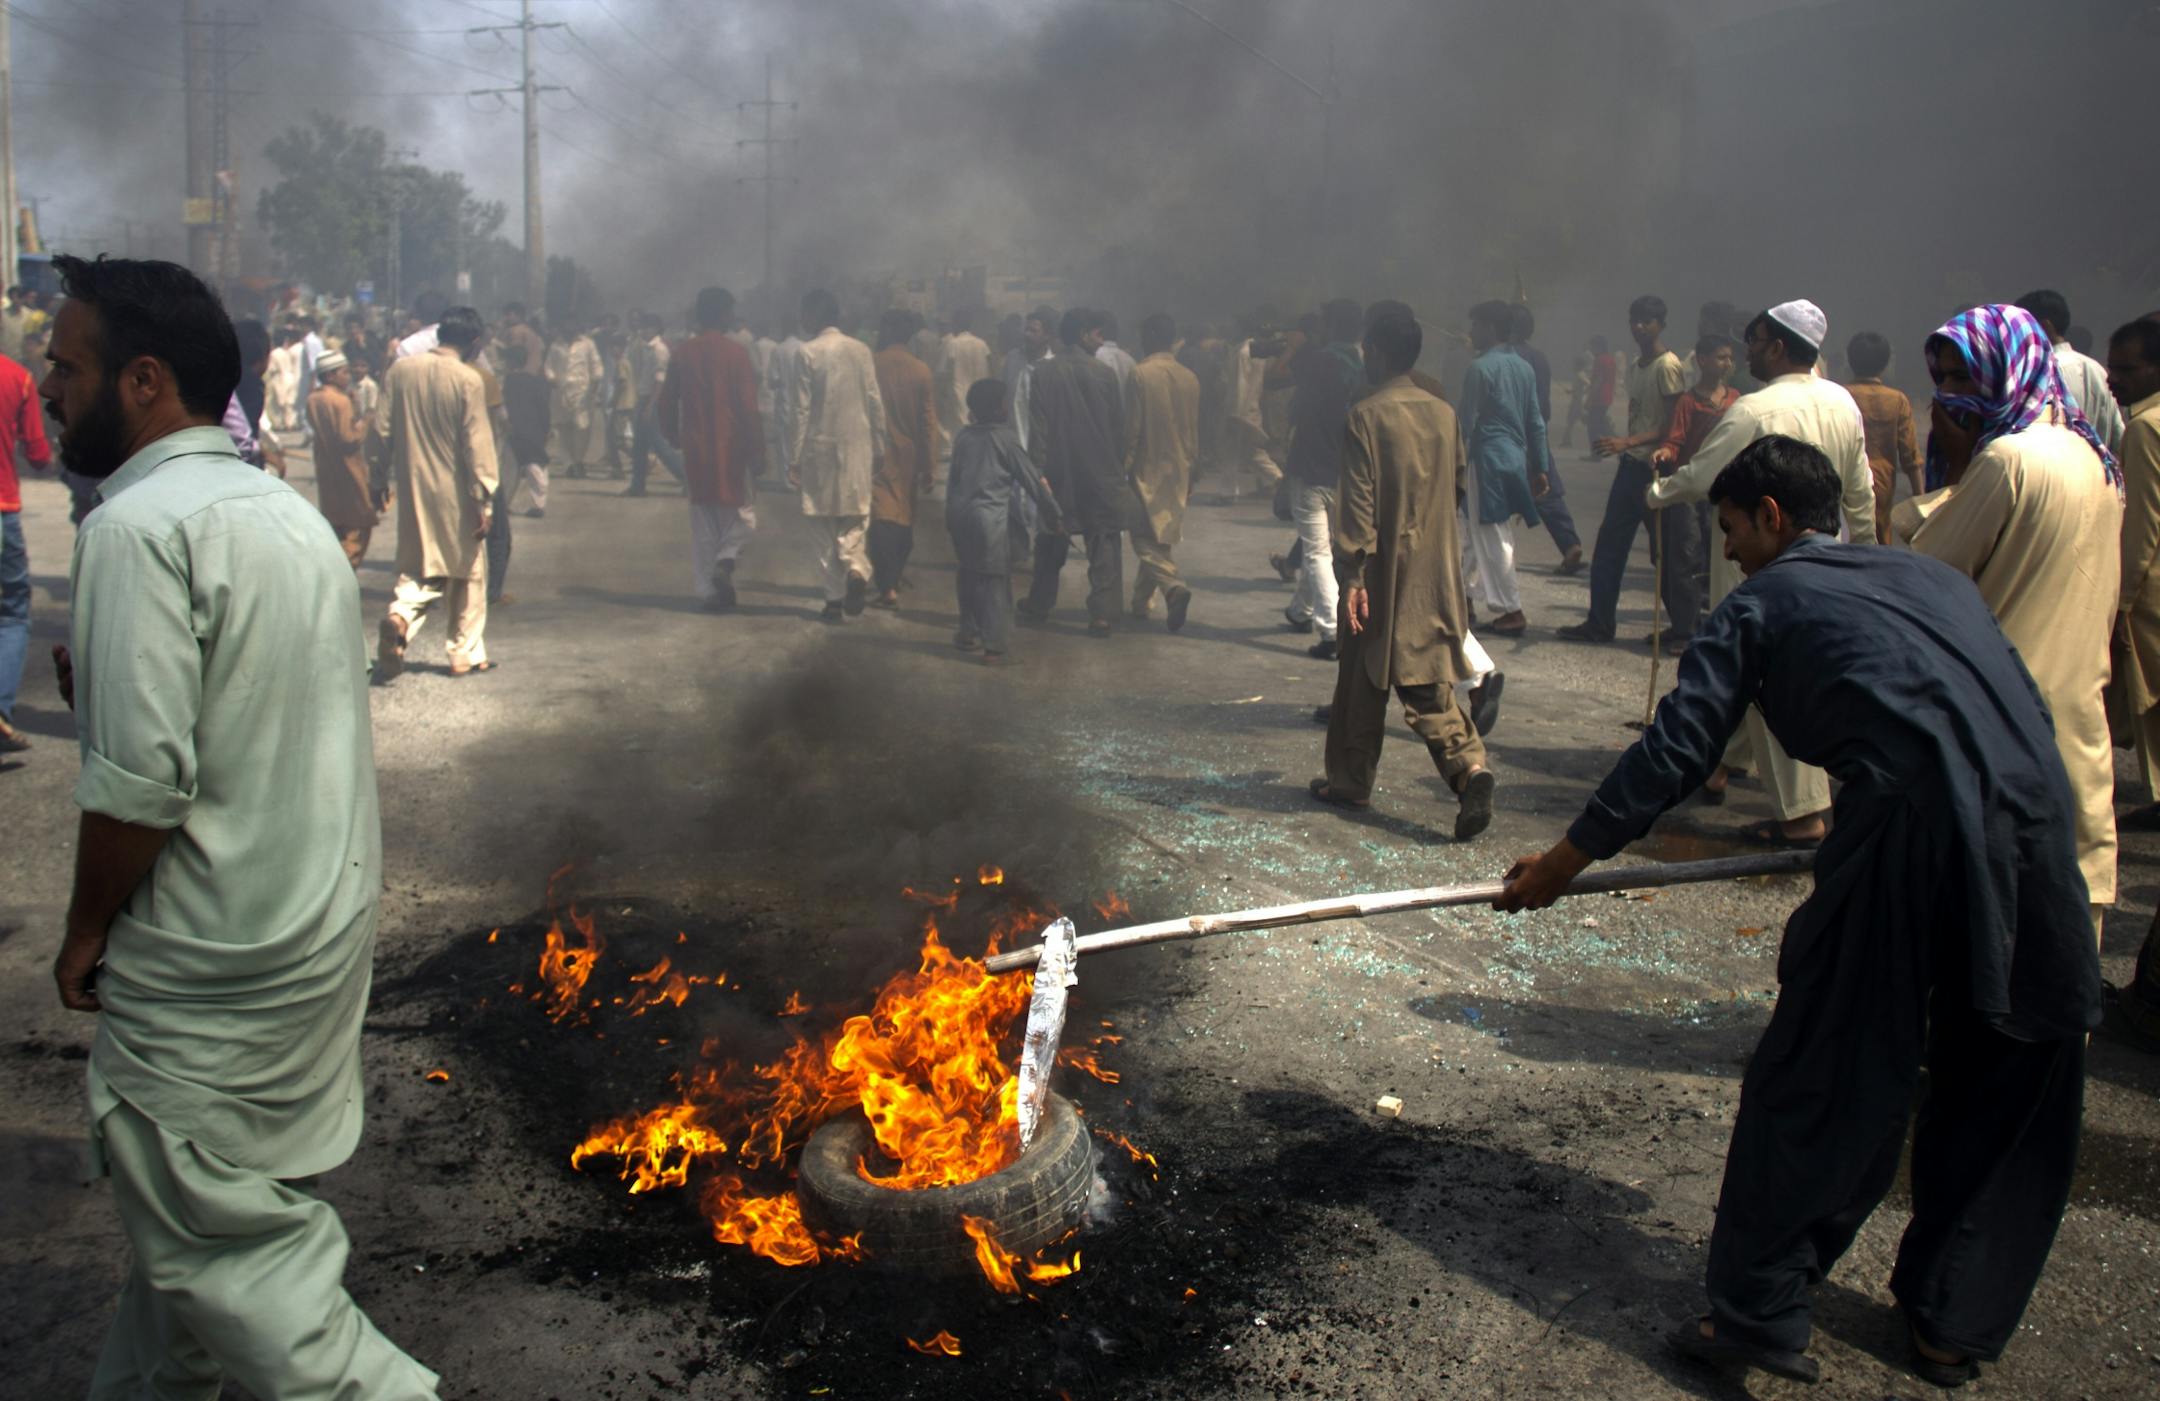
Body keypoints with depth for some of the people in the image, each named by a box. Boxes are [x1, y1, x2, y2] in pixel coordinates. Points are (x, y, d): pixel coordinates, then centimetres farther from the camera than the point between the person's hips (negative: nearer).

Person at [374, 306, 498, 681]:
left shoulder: (400, 370, 0)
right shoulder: (468, 380, -14)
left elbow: (384, 431, 5)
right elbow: (477, 443, -14)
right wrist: (484, 498, -9)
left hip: (413, 491, 4)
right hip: (455, 493, -4)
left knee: (418, 568, 14)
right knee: (467, 573, 11)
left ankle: (399, 616, -16)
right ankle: (465, 654, 17)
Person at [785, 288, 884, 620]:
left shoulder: (807, 353, -9)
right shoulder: (861, 350, 2)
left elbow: (801, 410, -9)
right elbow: (875, 403, 4)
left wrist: (795, 457, -2)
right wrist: (878, 449, 12)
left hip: (820, 449, -3)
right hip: (858, 449, 3)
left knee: (826, 526, 7)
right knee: (854, 520, 13)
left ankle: (835, 599, 7)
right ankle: (855, 569, -14)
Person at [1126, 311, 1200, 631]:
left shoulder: (1140, 374, -13)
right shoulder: (1189, 378, 4)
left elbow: (1132, 426, -13)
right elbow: (1195, 431, 11)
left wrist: (1123, 466, -4)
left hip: (1148, 469, -5)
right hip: (1179, 470, 6)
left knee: (1147, 538, -1)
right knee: (1159, 537, 14)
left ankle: (1173, 587, -24)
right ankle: (1141, 601, 23)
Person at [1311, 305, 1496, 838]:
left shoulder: (1365, 416, -12)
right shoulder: (1443, 413, 7)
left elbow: (1358, 503, -16)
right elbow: (1457, 485, 15)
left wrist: (1352, 576, -15)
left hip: (1385, 572, -5)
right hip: (1437, 572, 5)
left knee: (1363, 679, 10)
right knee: (1426, 679, 4)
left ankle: (1351, 780, 21)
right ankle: (1469, 767, -16)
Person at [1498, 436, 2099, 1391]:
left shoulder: (1764, 600, 13)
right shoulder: (1936, 576, 28)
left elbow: (1676, 750, 8)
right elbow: (2025, 712, 23)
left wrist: (1565, 859, 16)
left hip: (1909, 829, -5)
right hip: (2038, 826, 6)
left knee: (1821, 1076, 6)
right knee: (2004, 1092, 18)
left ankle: (1760, 1310, 13)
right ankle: (1956, 1325, 30)